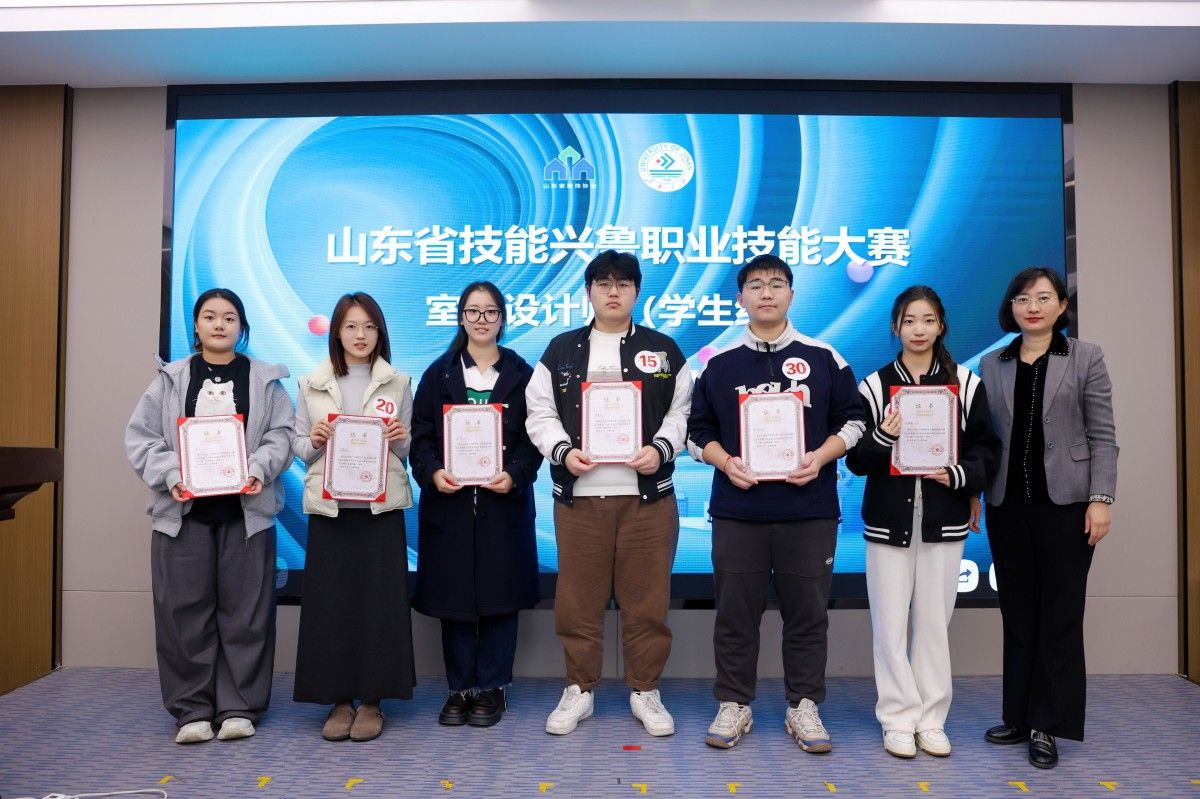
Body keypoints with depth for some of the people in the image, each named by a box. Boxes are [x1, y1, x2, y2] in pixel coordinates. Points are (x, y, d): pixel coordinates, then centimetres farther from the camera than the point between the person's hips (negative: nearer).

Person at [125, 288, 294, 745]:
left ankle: (239, 706, 13)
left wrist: (258, 470, -18)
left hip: (246, 510, -1)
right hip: (183, 510, 1)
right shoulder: (170, 379, 9)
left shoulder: (265, 379, 8)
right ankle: (192, 709, 15)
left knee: (244, 610, 3)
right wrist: (171, 475, -14)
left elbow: (280, 436, 1)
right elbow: (141, 438, 3)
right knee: (185, 610, 3)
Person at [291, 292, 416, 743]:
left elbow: (408, 451, 9)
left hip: (381, 505, 0)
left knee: (379, 600, 0)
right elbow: (298, 448, 9)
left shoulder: (398, 383, 7)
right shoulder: (312, 384, 8)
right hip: (329, 506, 1)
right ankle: (338, 700, 14)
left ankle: (371, 701, 13)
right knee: (330, 600, 1)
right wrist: (314, 442, -12)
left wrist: (400, 440, -12)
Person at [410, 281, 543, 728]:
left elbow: (534, 436, 1)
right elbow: (420, 435, 3)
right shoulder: (439, 373, 9)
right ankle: (460, 688, 19)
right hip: (449, 500, 1)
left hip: (504, 501, -1)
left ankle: (492, 688, 17)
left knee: (500, 595, 4)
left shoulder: (521, 373, 6)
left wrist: (514, 475, -15)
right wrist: (432, 472, -14)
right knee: (453, 595, 5)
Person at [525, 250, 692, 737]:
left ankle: (646, 691, 22)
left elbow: (681, 412, 6)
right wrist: (563, 451, -11)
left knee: (647, 600, 6)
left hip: (648, 495, 0)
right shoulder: (561, 351, 9)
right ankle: (579, 689, 23)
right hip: (578, 495, 1)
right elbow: (541, 414, 5)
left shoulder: (663, 350, 9)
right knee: (578, 600, 7)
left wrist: (661, 449, -12)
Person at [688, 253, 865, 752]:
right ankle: (733, 705, 20)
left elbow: (851, 421, 8)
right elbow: (698, 431, 9)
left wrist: (820, 458, -9)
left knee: (807, 612, 7)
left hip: (810, 509, 0)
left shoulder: (823, 357, 6)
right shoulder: (719, 363, 7)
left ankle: (803, 707, 21)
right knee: (736, 612, 6)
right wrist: (726, 463, -9)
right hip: (737, 510, 1)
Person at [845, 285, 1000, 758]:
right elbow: (856, 459, 1)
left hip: (945, 519, 1)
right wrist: (883, 438, -18)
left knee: (935, 620, 7)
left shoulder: (965, 383, 5)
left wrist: (960, 476, -12)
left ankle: (932, 719, 20)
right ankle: (899, 719, 14)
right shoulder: (874, 385, 3)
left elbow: (986, 449, 6)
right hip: (889, 519, 0)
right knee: (890, 622, 1)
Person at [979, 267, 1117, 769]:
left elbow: (1103, 436, -3)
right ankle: (1019, 716, 20)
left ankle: (1047, 725, 12)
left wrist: (1100, 499, -10)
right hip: (1008, 503, 3)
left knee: (1059, 614, 2)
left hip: (1065, 502, -3)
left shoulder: (1086, 358, 2)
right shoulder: (991, 365, 9)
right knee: (1018, 614, 9)